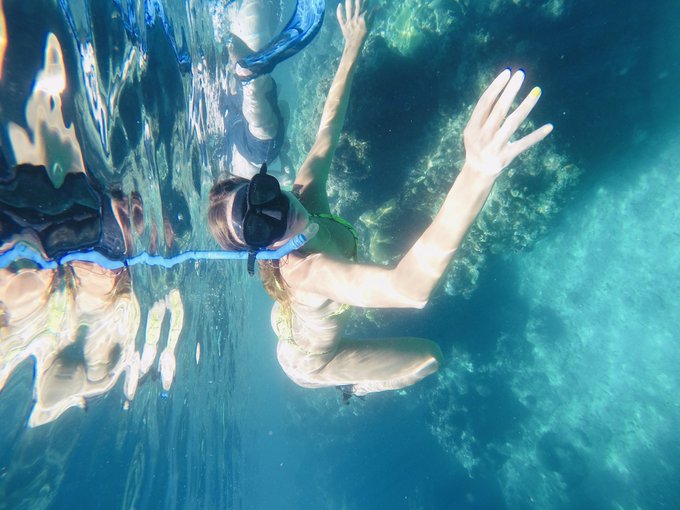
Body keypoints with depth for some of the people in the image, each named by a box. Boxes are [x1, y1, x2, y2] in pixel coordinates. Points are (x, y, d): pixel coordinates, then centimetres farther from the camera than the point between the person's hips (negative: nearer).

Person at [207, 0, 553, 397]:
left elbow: (329, 127, -13)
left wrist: (354, 46, -5)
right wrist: (478, 172, -80)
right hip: (308, 361, -6)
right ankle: (358, 386, 33)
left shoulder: (305, 194, -28)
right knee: (428, 358, 4)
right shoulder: (304, 270, -50)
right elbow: (411, 287, -68)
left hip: (288, 324, 6)